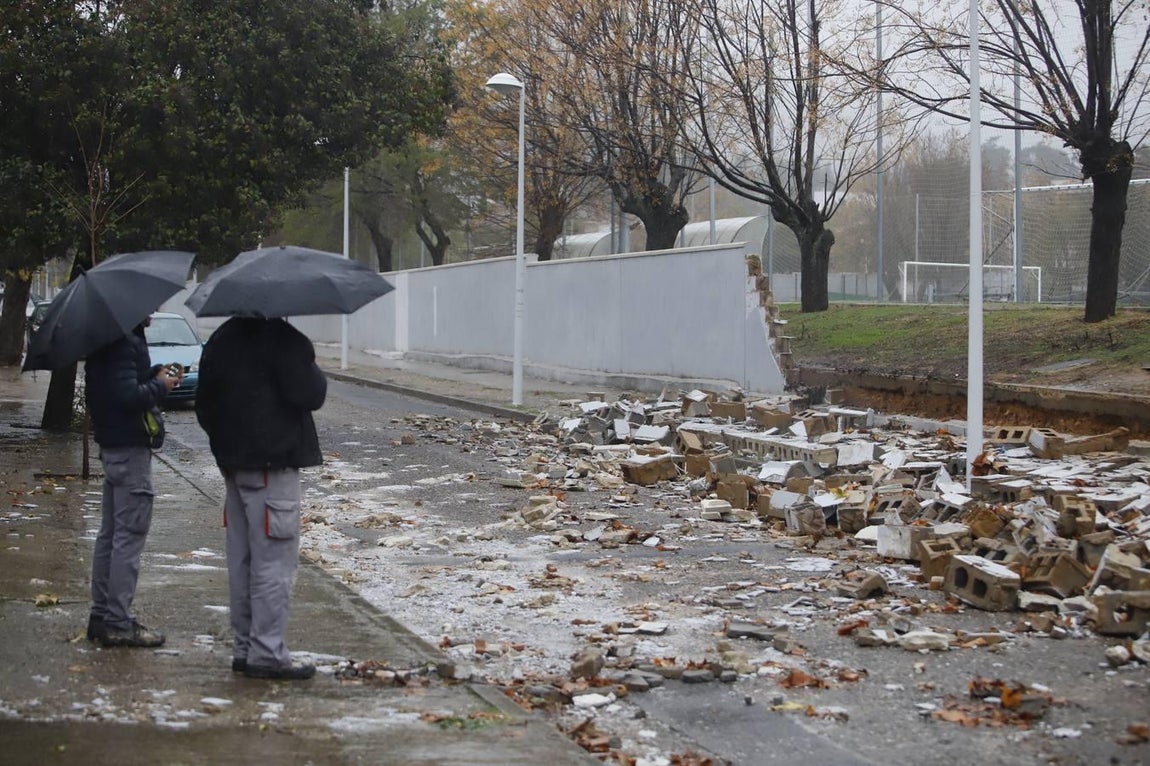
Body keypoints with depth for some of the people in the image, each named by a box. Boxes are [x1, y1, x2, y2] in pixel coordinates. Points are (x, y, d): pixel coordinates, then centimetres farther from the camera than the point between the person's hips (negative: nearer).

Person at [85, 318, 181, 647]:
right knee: (129, 536, -6)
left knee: (110, 533, 16)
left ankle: (101, 615, 23)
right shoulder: (125, 343, -19)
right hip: (131, 448, -11)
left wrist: (156, 373, 5)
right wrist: (161, 385, -10)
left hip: (113, 446, 11)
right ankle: (118, 623, -2)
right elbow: (127, 396, -26)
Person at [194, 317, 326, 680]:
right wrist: (314, 372, 3)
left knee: (241, 560, 13)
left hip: (232, 463, 8)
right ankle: (267, 652, -4)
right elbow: (309, 395, -16)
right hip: (273, 465, -8)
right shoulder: (283, 340, -14)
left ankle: (244, 647, 19)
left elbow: (204, 407, 15)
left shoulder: (219, 341, 12)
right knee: (274, 559, -4)